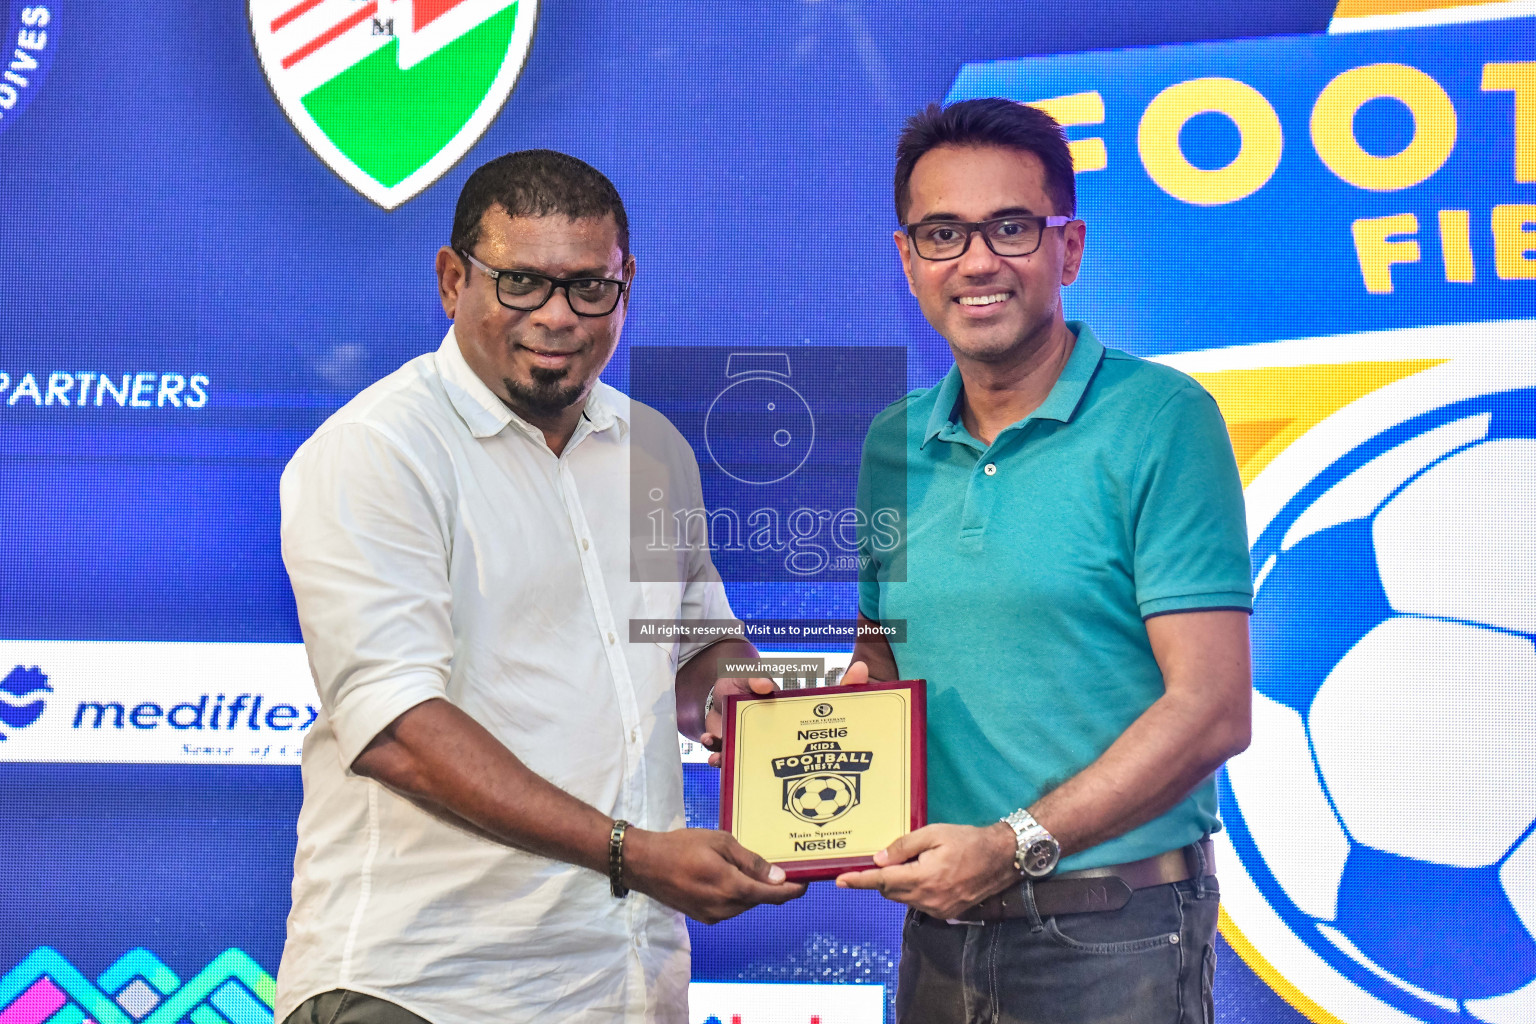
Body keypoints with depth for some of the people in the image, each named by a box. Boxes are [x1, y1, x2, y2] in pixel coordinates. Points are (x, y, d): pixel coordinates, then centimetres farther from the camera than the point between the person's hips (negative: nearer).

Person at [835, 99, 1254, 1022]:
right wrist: (858, 683, -4)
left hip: (1111, 941, -5)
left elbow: (1211, 711, -15)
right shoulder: (893, 447, 6)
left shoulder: (1162, 420, -10)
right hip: (939, 924, 5)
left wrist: (1015, 845, -19)